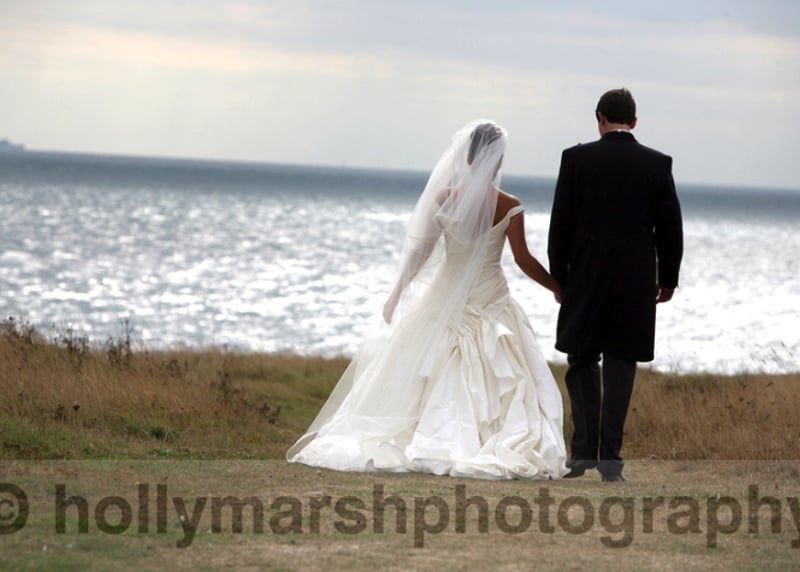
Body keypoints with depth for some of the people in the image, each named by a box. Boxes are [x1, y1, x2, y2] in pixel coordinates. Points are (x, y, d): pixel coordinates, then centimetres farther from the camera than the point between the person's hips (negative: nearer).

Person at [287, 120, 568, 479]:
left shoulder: (445, 199, -8)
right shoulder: (509, 207, -11)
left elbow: (420, 250, -6)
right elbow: (524, 260, -9)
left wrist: (397, 294, 2)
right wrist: (557, 287, 6)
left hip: (445, 299, 1)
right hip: (491, 300, -1)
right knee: (504, 382, 3)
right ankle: (510, 446, -8)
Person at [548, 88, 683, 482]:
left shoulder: (576, 159, -3)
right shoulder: (657, 164, -1)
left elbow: (561, 224, -2)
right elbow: (670, 227, 1)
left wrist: (558, 276, 7)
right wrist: (668, 278, 13)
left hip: (585, 277, 0)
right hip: (637, 281, 0)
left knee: (582, 361, 11)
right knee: (620, 365, 4)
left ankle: (583, 448, 1)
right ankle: (609, 456, 1)